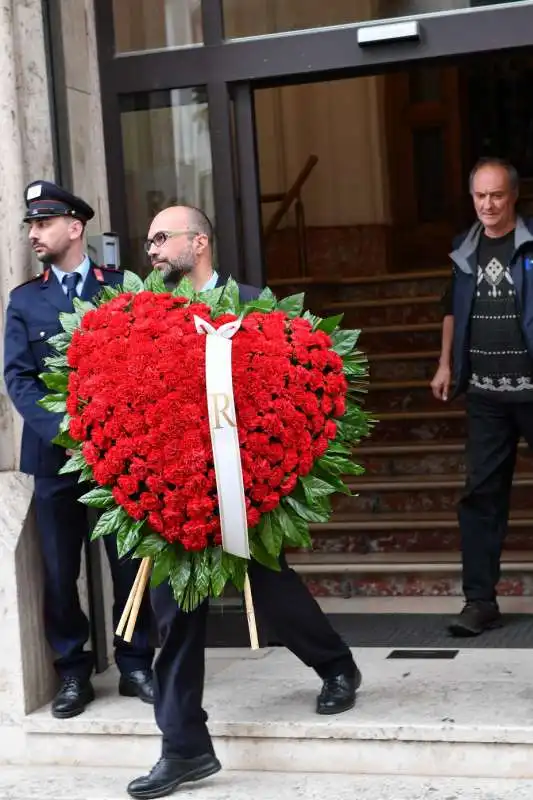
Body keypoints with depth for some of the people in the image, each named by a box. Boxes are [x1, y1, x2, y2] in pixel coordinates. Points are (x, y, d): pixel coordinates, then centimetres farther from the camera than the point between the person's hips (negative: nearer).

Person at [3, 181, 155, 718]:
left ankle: (135, 666, 17)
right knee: (59, 572, 5)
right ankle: (73, 673, 17)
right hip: (54, 454, 2)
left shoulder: (121, 289, 4)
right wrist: (64, 430, -15)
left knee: (130, 565, 4)